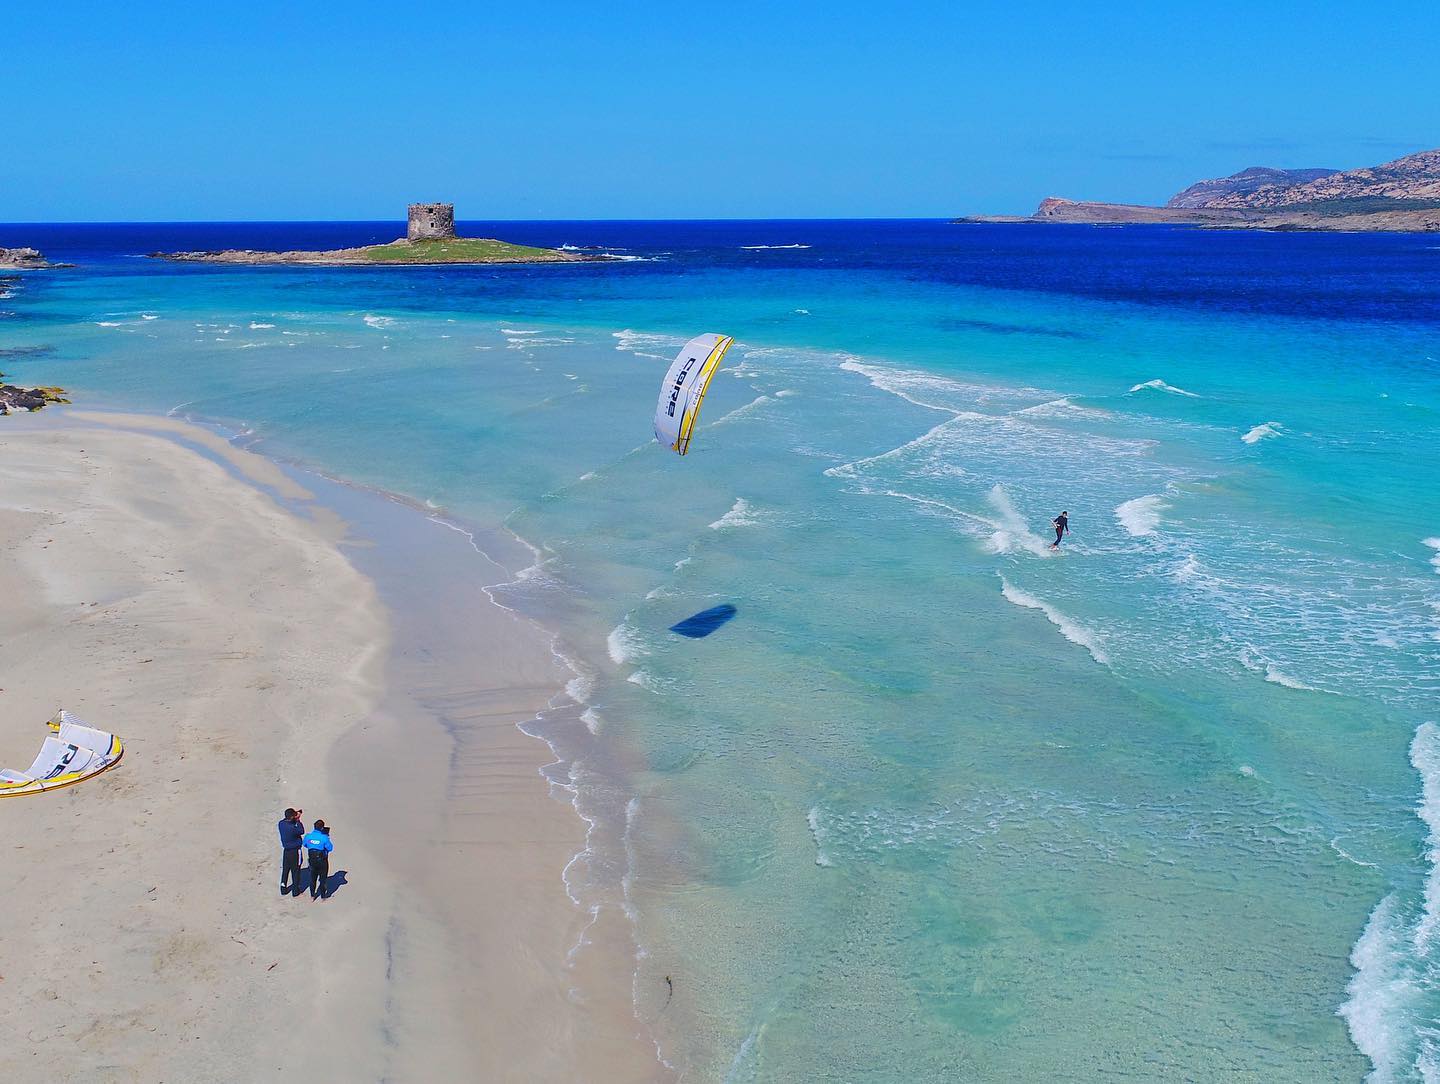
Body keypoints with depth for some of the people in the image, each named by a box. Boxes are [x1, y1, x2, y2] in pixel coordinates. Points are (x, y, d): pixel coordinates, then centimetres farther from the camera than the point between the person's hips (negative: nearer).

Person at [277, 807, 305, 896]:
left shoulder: (281, 824, -9)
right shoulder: (292, 828, -29)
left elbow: (287, 821, 14)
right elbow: (302, 832, -10)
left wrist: (294, 813, 4)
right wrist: (298, 820, -8)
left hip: (285, 851, 6)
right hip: (294, 852, -6)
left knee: (285, 870, 18)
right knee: (295, 871, 8)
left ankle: (283, 889, 26)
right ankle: (296, 890, 17)